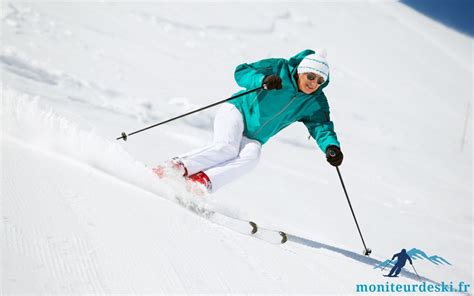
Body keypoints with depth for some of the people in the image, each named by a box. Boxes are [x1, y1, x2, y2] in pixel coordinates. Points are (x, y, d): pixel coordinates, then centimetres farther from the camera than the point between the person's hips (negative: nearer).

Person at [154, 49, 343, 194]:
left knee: (251, 157, -31)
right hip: (237, 112, -3)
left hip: (252, 139, 4)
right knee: (227, 147, -34)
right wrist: (263, 80, -33)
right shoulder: (279, 69, -10)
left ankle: (202, 181, -39)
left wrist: (331, 147, -34)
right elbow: (242, 72, -12)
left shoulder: (315, 104, 0)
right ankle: (177, 166, -26)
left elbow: (322, 127, -12)